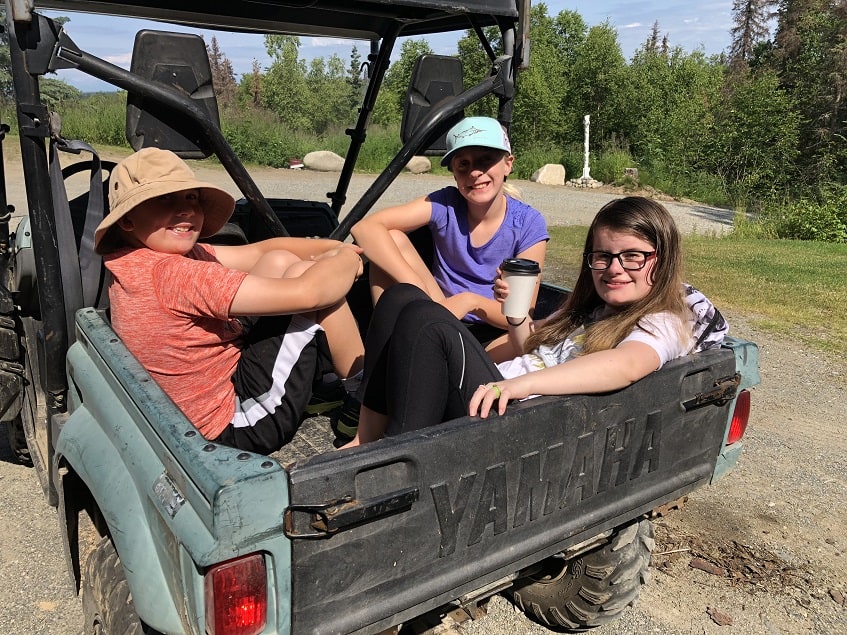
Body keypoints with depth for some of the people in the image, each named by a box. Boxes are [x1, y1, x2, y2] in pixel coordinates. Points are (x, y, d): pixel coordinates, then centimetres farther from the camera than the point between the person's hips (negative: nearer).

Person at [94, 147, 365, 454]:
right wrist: (346, 258, -10)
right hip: (236, 426, -9)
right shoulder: (173, 274, -27)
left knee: (280, 262, 6)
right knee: (303, 274, -12)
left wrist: (333, 247, -8)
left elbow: (262, 250, 3)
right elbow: (304, 294, -29)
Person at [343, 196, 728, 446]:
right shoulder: (590, 308, 24)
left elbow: (627, 366, -26)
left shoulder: (665, 323, -1)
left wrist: (522, 383, -38)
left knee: (424, 320, -26)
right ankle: (368, 443, -7)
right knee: (402, 298, -3)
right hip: (497, 394, 9)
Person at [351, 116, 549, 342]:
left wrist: (471, 300, -30)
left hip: (495, 336, -1)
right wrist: (418, 288, -34)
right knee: (391, 239, -19)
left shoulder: (529, 225, -11)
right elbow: (365, 228, -23)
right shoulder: (445, 205, -11)